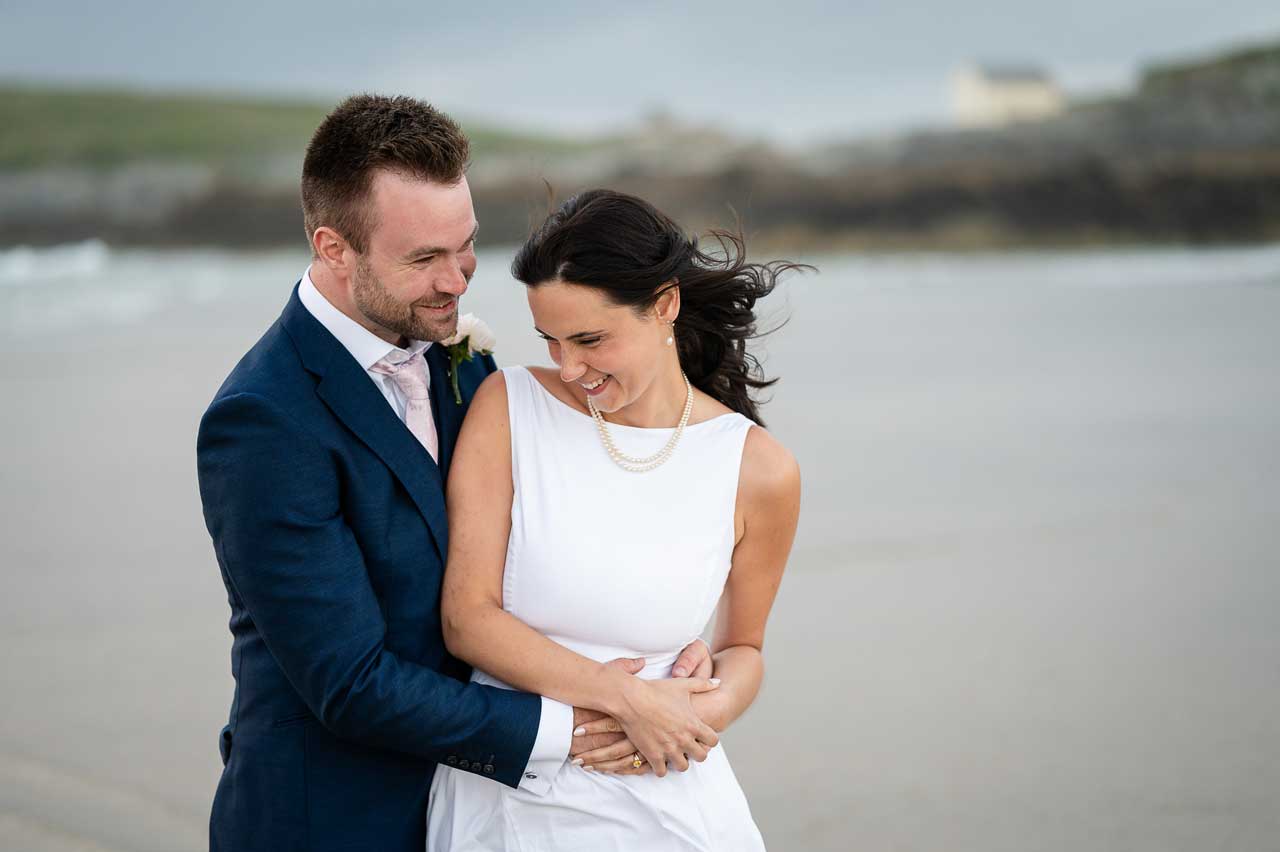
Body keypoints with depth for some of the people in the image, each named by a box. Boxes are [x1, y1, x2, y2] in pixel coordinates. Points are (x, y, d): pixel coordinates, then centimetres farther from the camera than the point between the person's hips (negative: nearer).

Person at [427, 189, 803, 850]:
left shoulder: (760, 471, -5)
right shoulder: (510, 405, -7)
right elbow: (466, 617, -10)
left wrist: (712, 709, -11)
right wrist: (630, 700, -16)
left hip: (662, 796, 0)